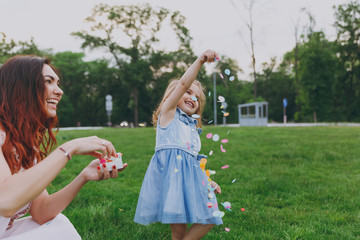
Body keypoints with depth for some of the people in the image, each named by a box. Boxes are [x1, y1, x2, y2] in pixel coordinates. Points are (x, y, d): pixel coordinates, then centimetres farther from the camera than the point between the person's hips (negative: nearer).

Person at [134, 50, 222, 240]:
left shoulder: (193, 128, 27)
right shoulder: (168, 113, 8)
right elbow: (183, 83, -8)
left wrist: (208, 181, 19)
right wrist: (200, 61, -15)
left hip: (190, 174, 7)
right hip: (170, 171, -7)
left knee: (209, 219, -3)